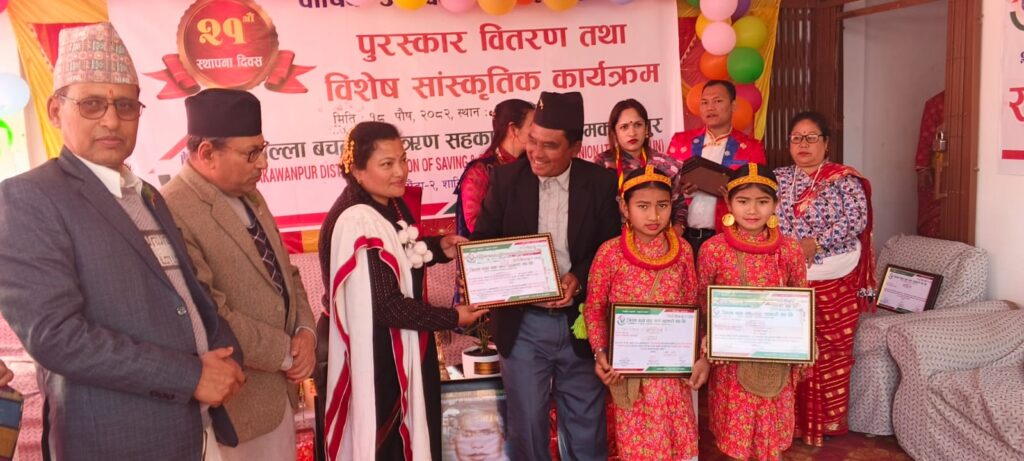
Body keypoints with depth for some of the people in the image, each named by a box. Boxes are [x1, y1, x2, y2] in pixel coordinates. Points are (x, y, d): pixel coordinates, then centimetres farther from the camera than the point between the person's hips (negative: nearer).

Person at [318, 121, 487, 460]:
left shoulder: (390, 205, 1)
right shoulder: (358, 224, -27)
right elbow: (387, 306, -26)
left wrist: (439, 248, 0)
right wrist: (454, 317, -17)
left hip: (404, 348, 9)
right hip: (376, 357, -9)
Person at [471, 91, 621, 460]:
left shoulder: (601, 182, -4)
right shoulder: (506, 178, -3)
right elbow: (484, 240, 1)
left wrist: (579, 278, -20)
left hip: (580, 321, 0)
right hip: (522, 323, 0)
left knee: (586, 427, 14)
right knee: (527, 424, 12)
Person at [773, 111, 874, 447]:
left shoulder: (844, 179, 0)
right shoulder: (778, 179, 10)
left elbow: (856, 220, -11)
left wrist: (816, 243, -20)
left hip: (835, 281, -2)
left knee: (832, 350, 2)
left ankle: (829, 419, 15)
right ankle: (793, 418, 18)